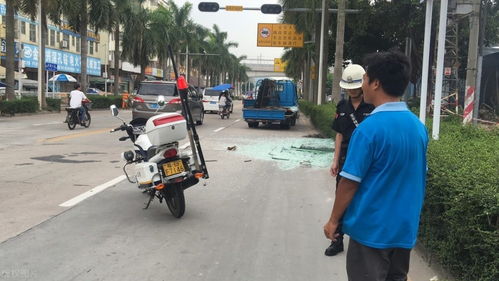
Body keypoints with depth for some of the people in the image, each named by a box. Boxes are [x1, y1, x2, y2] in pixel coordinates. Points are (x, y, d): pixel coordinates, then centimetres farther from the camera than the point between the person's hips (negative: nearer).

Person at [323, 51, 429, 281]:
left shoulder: (370, 128, -20)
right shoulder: (419, 126, 1)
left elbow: (350, 182, -17)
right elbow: (417, 178, 11)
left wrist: (333, 219, -5)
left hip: (372, 228, -7)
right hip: (405, 228, 7)